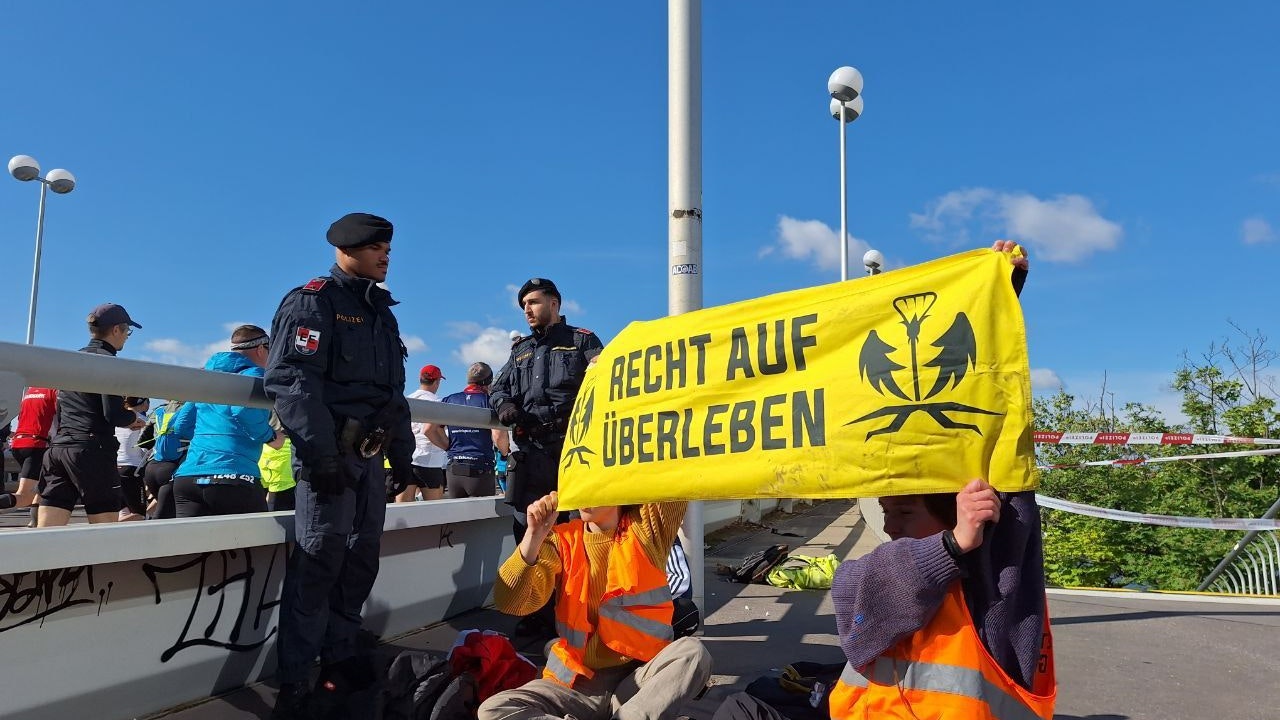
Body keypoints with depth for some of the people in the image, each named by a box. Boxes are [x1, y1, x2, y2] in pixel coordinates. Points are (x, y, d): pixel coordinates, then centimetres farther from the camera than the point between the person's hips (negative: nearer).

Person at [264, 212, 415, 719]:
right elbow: (293, 380, -16)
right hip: (331, 451, -8)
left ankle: (338, 657, 25)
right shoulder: (313, 300, -4)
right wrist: (320, 452, -23)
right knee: (319, 559, -8)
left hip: (371, 453, 8)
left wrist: (403, 452, 18)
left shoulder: (382, 312, 21)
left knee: (361, 558, 11)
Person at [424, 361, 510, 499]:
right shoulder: (489, 400, -4)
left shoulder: (449, 400, 10)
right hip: (480, 469, -4)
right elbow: (498, 435, -17)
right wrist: (505, 452, 3)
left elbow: (428, 429, 3)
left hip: (453, 470, 4)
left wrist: (450, 446, 12)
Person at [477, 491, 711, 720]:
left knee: (694, 653, -29)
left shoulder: (645, 527, -1)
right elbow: (510, 603, -11)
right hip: (576, 682, 2)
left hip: (638, 677, -2)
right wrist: (534, 536, -24)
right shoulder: (562, 540, 2)